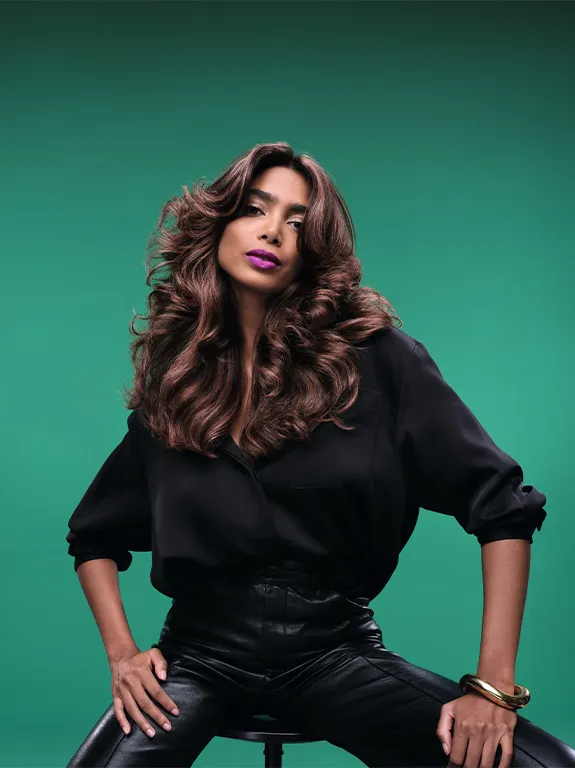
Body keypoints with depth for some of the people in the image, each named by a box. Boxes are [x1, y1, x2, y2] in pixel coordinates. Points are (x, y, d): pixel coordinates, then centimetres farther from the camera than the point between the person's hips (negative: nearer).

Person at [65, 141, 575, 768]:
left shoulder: (373, 356, -7)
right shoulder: (174, 379, 3)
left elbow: (503, 508, -8)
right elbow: (93, 537, 16)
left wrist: (493, 687, -13)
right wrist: (122, 651, 0)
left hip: (336, 651, -1)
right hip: (201, 651, 1)